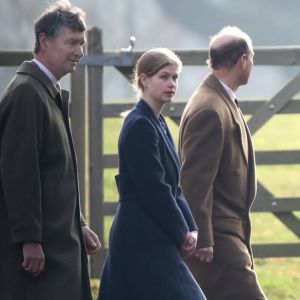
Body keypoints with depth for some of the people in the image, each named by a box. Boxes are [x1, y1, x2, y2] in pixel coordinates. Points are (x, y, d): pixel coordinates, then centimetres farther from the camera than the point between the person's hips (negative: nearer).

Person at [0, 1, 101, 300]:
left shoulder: (49, 93, 17)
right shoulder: (26, 92, -14)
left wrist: (78, 225, 21)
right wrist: (29, 240, -22)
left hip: (59, 239, 10)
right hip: (39, 245, -10)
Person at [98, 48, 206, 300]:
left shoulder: (158, 124, 15)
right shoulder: (139, 126, -14)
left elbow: (172, 186, 15)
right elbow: (153, 190, -17)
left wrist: (190, 228, 3)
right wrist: (182, 233, -10)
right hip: (144, 240, -9)